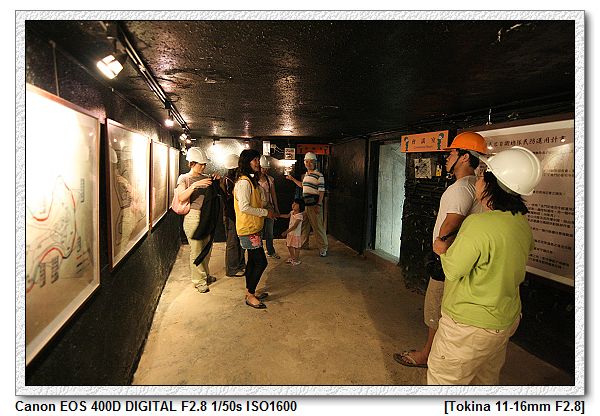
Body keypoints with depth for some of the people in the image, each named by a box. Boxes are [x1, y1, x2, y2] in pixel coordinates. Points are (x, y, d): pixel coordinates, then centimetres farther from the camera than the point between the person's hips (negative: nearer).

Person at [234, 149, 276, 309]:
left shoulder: (250, 180, 14)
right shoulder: (244, 182, -18)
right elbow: (244, 207, -23)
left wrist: (264, 204, 5)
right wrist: (266, 212, -16)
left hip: (253, 228, 10)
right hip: (248, 229, -10)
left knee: (253, 261, 16)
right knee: (261, 262, -6)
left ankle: (250, 293, 27)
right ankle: (250, 296, 7)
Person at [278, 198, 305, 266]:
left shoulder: (299, 215, -24)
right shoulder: (292, 212, 0)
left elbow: (295, 226, -29)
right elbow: (287, 216, 23)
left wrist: (286, 232, -31)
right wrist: (278, 215, 17)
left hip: (296, 234, -8)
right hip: (290, 233, 8)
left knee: (296, 247, 5)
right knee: (289, 246, 19)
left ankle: (297, 260, 21)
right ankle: (292, 257, 39)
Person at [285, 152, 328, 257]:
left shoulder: (319, 175, -10)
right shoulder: (306, 175, 14)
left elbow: (321, 191, -14)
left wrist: (319, 205, -20)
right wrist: (292, 179, 28)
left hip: (314, 205, -8)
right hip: (305, 204, 8)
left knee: (318, 226, -4)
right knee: (304, 225, 16)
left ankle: (323, 247, 6)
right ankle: (304, 244, 31)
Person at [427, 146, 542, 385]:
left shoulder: (479, 224, -29)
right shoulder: (521, 222, -1)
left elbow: (453, 270, -22)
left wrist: (443, 250, -1)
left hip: (470, 325, -8)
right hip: (506, 319, 9)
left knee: (443, 379, 10)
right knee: (486, 379, 26)